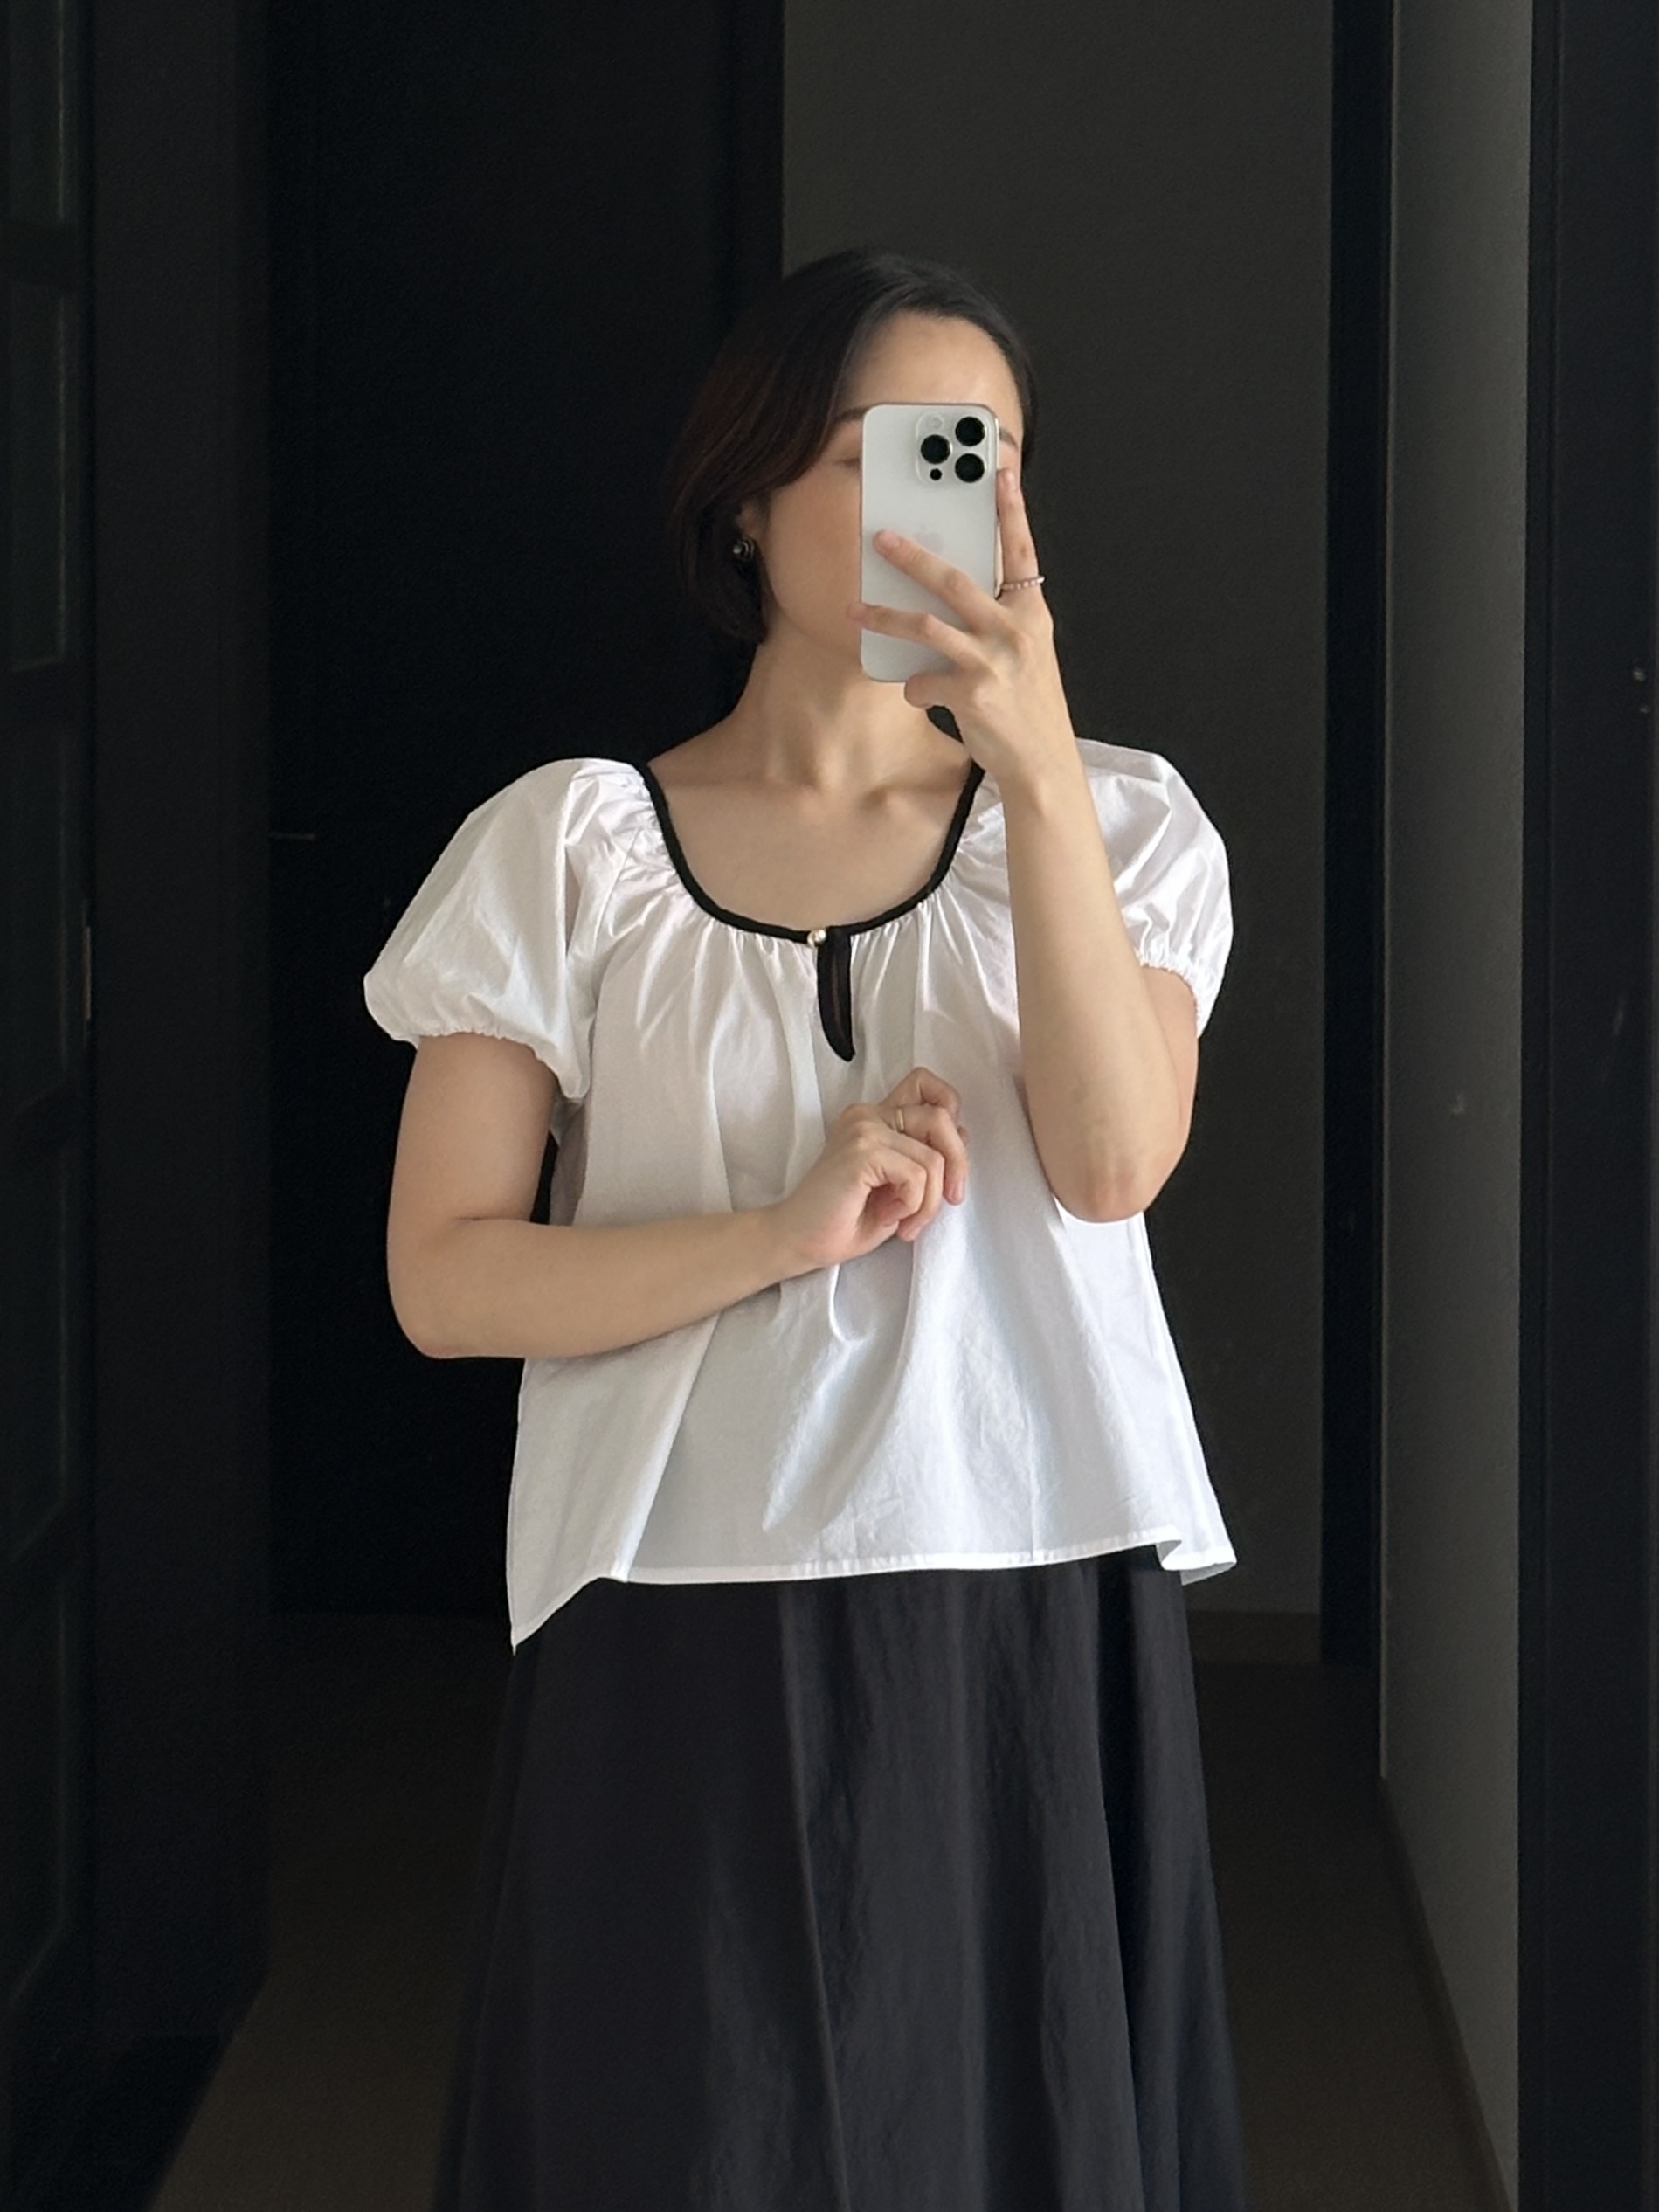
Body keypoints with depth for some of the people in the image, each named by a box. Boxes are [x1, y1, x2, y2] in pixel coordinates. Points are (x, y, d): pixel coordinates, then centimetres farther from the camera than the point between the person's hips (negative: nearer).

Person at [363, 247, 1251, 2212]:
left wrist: (1038, 767, -21)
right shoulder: (568, 850, 2)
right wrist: (786, 1232, -16)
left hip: (1035, 1621, 1)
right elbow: (443, 1279, -3)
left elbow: (1113, 1160, -12)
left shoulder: (1116, 824, 6)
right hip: (689, 1654, -1)